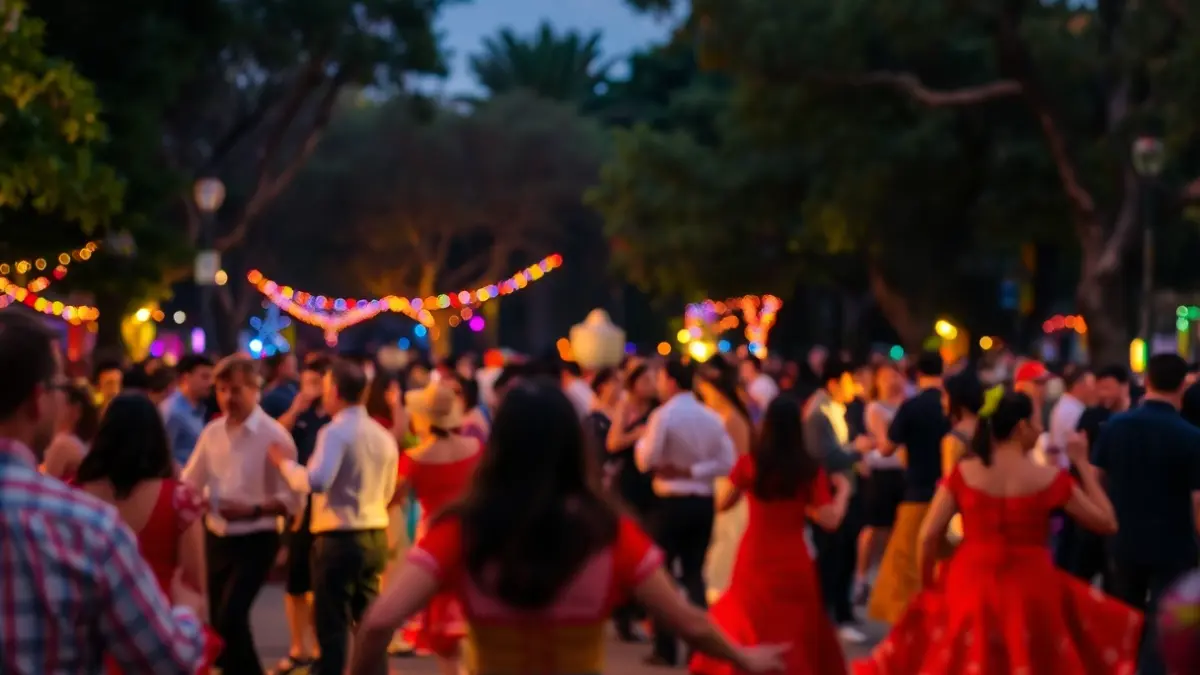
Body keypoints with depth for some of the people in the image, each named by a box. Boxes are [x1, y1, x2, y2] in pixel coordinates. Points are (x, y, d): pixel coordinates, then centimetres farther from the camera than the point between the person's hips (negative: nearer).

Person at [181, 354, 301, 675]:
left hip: (256, 540, -6)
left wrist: (253, 510, -25)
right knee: (219, 621, 9)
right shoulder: (212, 433, 6)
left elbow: (291, 498, -11)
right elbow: (189, 482, 12)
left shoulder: (274, 435, -10)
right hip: (216, 538, 6)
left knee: (231, 617, -18)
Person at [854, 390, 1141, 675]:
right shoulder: (1049, 478, -6)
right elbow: (1107, 522, 2)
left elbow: (928, 537, -5)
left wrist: (928, 584, 12)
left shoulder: (964, 473, -2)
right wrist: (1084, 465, 8)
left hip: (971, 588, 2)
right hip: (1030, 593, -2)